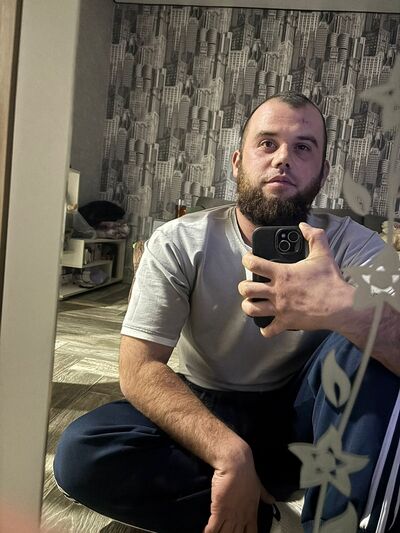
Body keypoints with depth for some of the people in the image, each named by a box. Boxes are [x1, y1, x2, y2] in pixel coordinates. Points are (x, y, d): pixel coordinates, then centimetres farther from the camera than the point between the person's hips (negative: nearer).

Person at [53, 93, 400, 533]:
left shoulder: (352, 244, -10)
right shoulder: (179, 242, -13)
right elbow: (138, 370, -17)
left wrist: (346, 308, -46)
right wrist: (229, 453, -30)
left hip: (299, 418, 0)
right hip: (205, 414, 1)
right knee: (81, 453, -24)